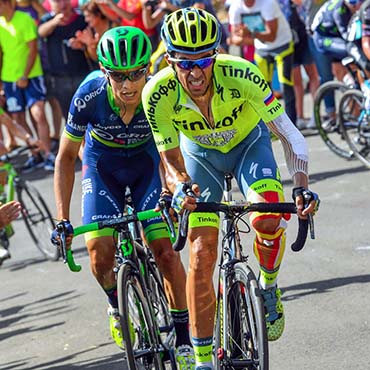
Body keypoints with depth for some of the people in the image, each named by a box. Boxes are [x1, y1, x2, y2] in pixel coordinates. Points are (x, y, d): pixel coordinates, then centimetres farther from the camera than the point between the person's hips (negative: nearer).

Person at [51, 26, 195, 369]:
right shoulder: (90, 95, -30)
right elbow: (66, 156, -16)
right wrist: (62, 219, -20)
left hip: (146, 161, 0)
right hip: (102, 164, 0)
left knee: (165, 251, -14)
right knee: (100, 255, -15)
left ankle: (184, 339, 3)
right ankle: (117, 305, 19)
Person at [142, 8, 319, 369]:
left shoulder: (241, 75, -35)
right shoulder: (157, 94, -30)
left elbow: (289, 135, -30)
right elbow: (172, 162, -19)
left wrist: (301, 187, -42)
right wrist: (180, 188, -40)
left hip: (248, 143, -1)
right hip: (200, 153, 1)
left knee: (267, 220, -29)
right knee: (202, 255, -9)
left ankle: (268, 290, 2)